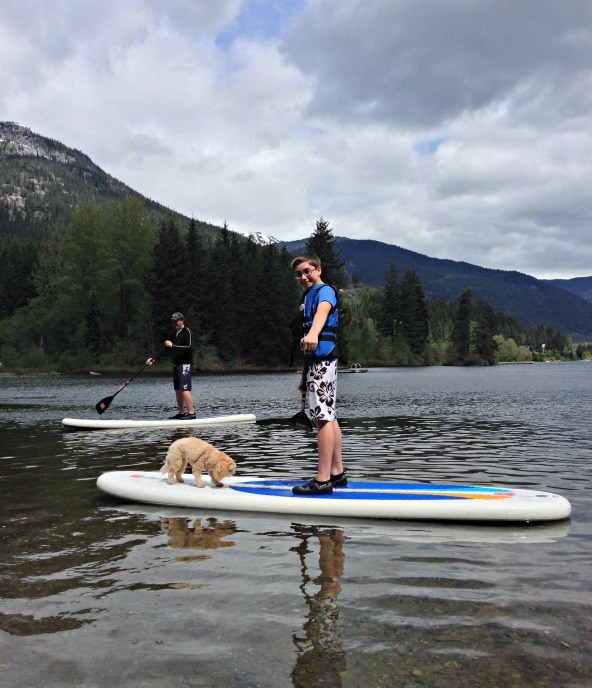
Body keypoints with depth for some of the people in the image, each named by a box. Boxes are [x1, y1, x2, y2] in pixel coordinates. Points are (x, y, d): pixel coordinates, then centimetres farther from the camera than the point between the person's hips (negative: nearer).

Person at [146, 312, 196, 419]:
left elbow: (189, 347, -22)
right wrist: (153, 358, 13)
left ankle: (191, 413, -16)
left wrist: (173, 345, -23)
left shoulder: (187, 331, -8)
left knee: (184, 389, -16)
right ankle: (181, 413, 15)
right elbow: (165, 348, 19)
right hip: (176, 365, 9)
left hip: (185, 364, -9)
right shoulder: (175, 333, 17)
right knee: (177, 390, 9)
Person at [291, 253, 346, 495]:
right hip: (315, 360, 10)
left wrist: (313, 333, -53)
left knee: (323, 418, -11)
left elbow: (323, 310, -32)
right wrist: (304, 376, 22)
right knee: (328, 417, 12)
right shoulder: (308, 296, 22)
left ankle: (323, 480, -11)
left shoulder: (324, 291, -6)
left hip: (322, 360, -10)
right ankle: (337, 473, 19)